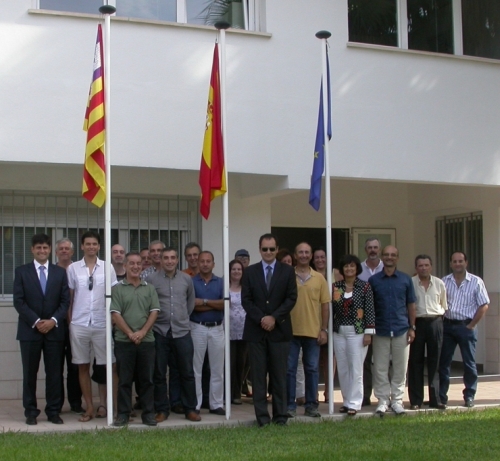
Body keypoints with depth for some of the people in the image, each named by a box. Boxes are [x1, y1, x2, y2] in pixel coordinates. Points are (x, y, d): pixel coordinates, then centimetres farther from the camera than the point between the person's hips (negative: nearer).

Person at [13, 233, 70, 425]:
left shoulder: (60, 272, 10)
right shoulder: (21, 271, 4)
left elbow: (65, 300, 5)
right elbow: (19, 301, -3)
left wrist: (53, 320, -10)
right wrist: (36, 321, -12)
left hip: (54, 329, 1)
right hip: (29, 330, -1)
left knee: (54, 373, 3)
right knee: (30, 373, 3)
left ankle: (53, 411, 9)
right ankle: (30, 412, 11)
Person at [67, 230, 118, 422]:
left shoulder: (107, 268, 3)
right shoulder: (73, 268, 4)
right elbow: (69, 297, 7)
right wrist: (68, 321, 3)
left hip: (101, 324, -1)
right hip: (79, 324, 1)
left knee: (103, 366, 3)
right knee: (83, 366, 5)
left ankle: (103, 405, 15)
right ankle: (89, 407, 12)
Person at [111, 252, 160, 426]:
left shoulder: (149, 289, 10)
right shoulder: (118, 289, 2)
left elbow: (154, 311, 3)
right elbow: (115, 314, -4)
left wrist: (143, 332, -9)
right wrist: (130, 333, -12)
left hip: (147, 340, 2)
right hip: (123, 341, -2)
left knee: (147, 379, 6)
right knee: (124, 379, 3)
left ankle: (148, 413, 12)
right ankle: (123, 413, 10)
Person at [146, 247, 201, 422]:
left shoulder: (186, 279, 7)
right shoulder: (151, 279, -3)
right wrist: (154, 319, 4)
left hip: (182, 331, 2)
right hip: (159, 332, -2)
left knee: (187, 372, 5)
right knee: (159, 374, 5)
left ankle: (190, 409, 15)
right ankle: (162, 410, 15)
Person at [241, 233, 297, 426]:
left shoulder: (287, 271, 6)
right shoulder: (250, 272, 7)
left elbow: (291, 298, -1)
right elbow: (246, 300, 2)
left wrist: (274, 317, -11)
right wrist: (261, 319, -11)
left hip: (279, 330, 0)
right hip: (256, 330, 1)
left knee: (279, 375, 3)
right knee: (258, 375, 1)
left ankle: (280, 415, 9)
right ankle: (262, 416, 6)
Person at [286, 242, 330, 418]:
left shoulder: (319, 278, 5)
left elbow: (325, 305, 6)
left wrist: (324, 329, 1)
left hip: (313, 331, 1)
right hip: (291, 331, -1)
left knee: (312, 369, 7)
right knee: (289, 369, 2)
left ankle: (311, 405, 15)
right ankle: (290, 405, 10)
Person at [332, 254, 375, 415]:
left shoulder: (365, 286, -2)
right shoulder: (335, 287, 6)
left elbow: (370, 310, -4)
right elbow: (331, 309, 8)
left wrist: (368, 332, -9)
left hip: (357, 331, -3)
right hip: (339, 332, 4)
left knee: (356, 369, -4)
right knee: (342, 369, 6)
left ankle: (354, 403, 1)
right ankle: (346, 401, 16)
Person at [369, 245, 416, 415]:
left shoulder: (406, 280, 6)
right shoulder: (373, 280, 4)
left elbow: (411, 305, 8)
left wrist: (412, 327, 3)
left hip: (401, 330, 1)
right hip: (380, 330, 0)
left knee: (400, 368, 5)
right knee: (380, 368, 2)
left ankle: (397, 399, 14)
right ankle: (383, 400, 11)